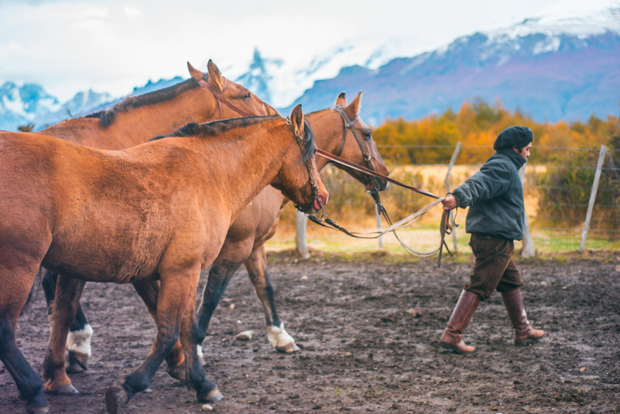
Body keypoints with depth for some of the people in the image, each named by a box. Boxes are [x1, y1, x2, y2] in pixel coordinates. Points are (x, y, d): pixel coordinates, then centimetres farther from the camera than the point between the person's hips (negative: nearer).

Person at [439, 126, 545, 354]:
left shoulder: (503, 166, 22)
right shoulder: (503, 167, -13)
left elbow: (480, 184, 23)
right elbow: (478, 184, -29)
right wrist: (458, 197, -45)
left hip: (492, 238, 11)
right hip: (495, 238, -11)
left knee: (512, 282, 20)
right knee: (478, 287, -11)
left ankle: (523, 331, 31)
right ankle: (452, 335, -13)